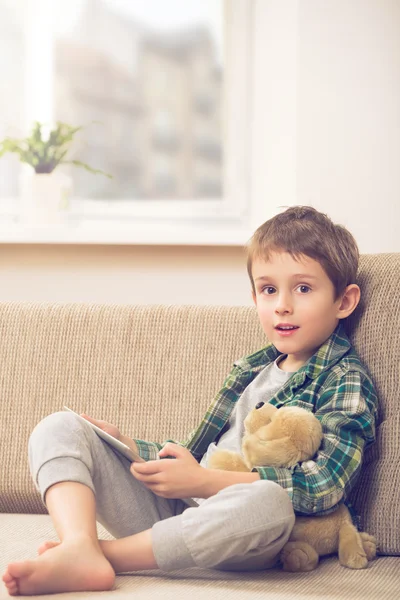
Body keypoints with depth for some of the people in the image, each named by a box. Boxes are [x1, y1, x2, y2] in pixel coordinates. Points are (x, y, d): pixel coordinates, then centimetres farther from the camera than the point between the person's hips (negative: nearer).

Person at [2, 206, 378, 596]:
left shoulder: (346, 382, 1)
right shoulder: (251, 369, 23)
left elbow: (326, 484, -16)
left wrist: (202, 481, -20)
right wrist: (125, 446, 10)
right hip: (172, 511, 7)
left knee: (269, 500, -42)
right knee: (59, 428, -1)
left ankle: (108, 552, -29)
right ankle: (79, 549, -31)